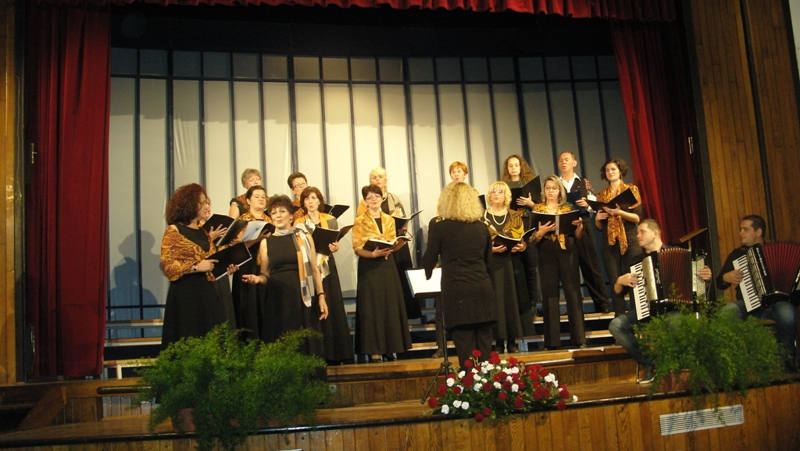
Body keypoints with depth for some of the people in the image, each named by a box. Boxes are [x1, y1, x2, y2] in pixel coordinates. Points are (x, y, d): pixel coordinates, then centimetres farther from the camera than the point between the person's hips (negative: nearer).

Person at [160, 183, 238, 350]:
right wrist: (196, 267, -21)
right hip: (189, 296, -6)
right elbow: (168, 266, -12)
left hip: (214, 293, 7)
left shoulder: (206, 230, 14)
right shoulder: (174, 231, -6)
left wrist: (226, 265, 2)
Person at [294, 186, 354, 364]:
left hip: (327, 267, 1)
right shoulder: (299, 223, 5)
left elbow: (336, 244, 11)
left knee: (332, 307, 0)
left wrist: (335, 247, -11)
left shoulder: (331, 220, 8)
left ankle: (334, 353, 7)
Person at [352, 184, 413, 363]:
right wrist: (373, 254, -24)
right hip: (369, 267, -4)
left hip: (388, 266, 4)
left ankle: (390, 348, 11)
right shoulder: (360, 221, 0)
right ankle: (373, 350, -2)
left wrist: (398, 244, -9)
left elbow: (393, 246, 14)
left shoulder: (389, 220, 13)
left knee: (391, 305, 3)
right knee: (372, 307, -5)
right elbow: (357, 248, -7)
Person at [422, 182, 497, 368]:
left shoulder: (440, 227, -3)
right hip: (483, 291, 4)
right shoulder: (482, 227, 9)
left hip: (457, 292, -4)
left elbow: (429, 261, 2)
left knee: (466, 350, -2)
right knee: (484, 349, 8)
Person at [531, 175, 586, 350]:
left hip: (568, 253, 1)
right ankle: (552, 341, 3)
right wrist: (541, 232, -18)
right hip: (547, 255, -1)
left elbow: (578, 236, 9)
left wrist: (579, 225, -10)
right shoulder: (537, 209, 8)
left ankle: (579, 338, 1)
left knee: (573, 292, -3)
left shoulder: (569, 208, 11)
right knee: (549, 295, -1)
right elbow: (533, 239, 2)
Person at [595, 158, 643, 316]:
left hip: (630, 240, -2)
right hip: (609, 243, 3)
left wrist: (620, 212, -19)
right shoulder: (601, 195, 13)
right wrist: (597, 218, -7)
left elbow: (638, 217, -5)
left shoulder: (631, 189, 5)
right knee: (615, 282, 0)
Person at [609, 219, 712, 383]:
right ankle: (648, 364, -8)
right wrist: (620, 281, -5)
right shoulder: (638, 260, 17)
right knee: (615, 325, -24)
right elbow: (618, 292, 16)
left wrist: (706, 277, -11)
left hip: (673, 308, -4)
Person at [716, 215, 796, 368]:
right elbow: (720, 284, 17)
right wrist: (726, 278, -5)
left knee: (786, 312, -37)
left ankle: (787, 358, -15)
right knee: (727, 312, -33)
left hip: (775, 301, -1)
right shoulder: (737, 254, 17)